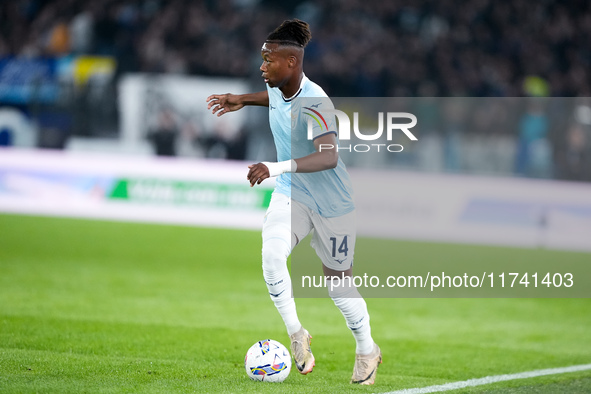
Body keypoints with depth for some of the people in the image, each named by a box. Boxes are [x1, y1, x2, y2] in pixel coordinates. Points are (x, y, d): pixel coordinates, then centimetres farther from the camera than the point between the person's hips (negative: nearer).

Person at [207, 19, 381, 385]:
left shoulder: (314, 103, -29)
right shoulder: (278, 89, -5)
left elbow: (329, 157, -42)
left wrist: (278, 167, -52)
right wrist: (243, 100, 13)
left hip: (332, 203, -6)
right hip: (290, 194, 6)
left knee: (338, 279, 7)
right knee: (272, 254, -22)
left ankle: (368, 350, 32)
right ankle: (296, 333, -4)